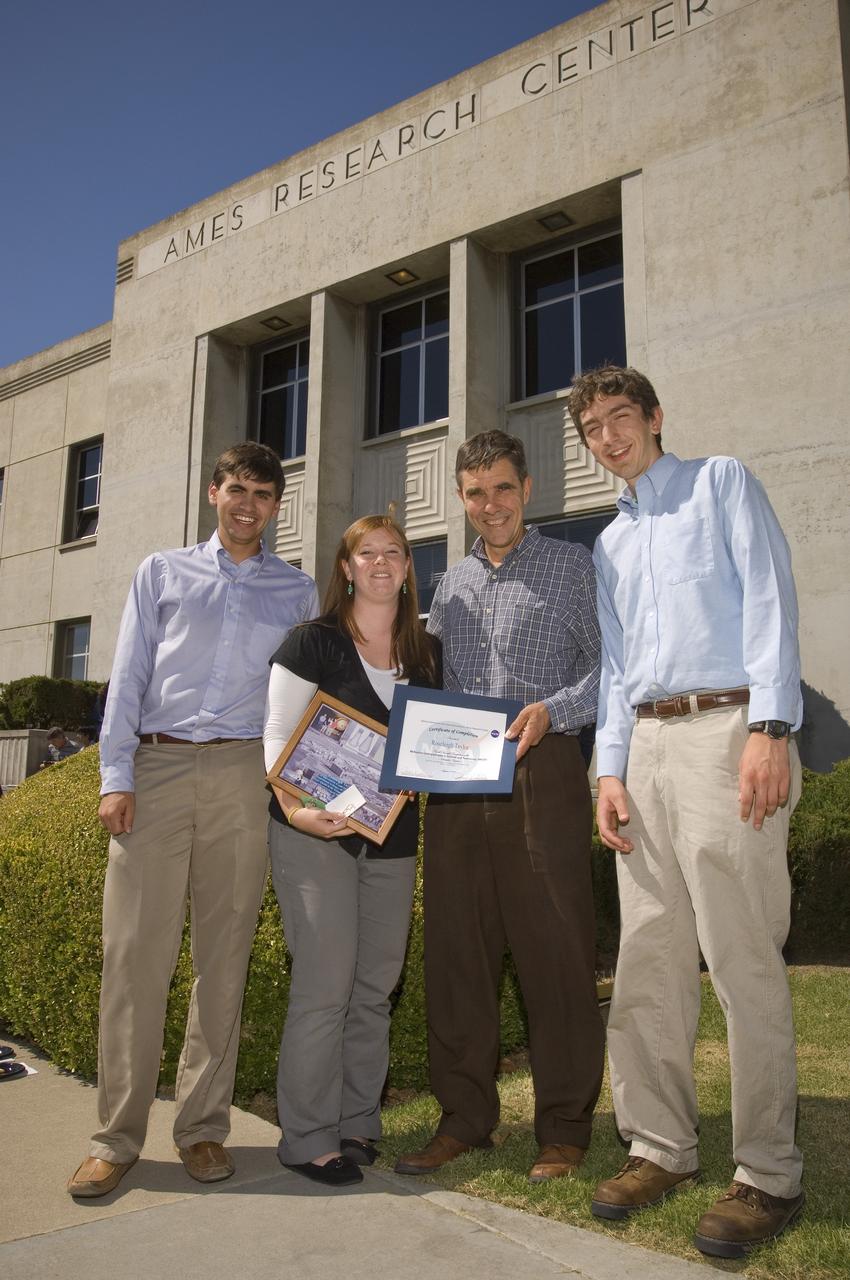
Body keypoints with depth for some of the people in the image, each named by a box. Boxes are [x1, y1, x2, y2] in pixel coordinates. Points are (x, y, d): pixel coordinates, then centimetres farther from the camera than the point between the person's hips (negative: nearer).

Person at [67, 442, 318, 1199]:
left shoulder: (297, 591, 15)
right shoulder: (162, 573, 13)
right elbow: (128, 678, 7)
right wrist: (116, 778, -2)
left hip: (244, 775, 1)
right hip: (156, 768, 0)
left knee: (226, 955, 4)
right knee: (135, 952, -2)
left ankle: (203, 1127, 15)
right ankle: (117, 1137, 8)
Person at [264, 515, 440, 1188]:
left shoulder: (429, 653, 11)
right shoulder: (314, 642, -3)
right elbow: (277, 735, -8)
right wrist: (295, 807, -23)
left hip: (394, 837, 5)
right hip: (317, 834, -5)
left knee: (376, 985, 10)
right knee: (324, 985, -5)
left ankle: (358, 1122, 24)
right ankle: (309, 1136, 9)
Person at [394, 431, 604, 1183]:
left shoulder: (572, 566, 5)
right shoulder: (452, 585, 19)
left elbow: (611, 667, -3)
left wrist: (552, 710, -19)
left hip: (540, 776, -5)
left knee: (555, 952, 0)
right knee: (456, 951, 7)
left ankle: (565, 1129, 15)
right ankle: (465, 1117, 21)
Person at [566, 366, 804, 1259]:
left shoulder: (721, 483, 8)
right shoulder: (610, 543, 24)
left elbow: (768, 600, -4)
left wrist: (771, 728, -16)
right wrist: (610, 769, 8)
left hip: (725, 727, -6)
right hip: (648, 744, 6)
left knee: (742, 961, -6)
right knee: (647, 962, 6)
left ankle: (767, 1174, 7)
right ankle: (662, 1147, 19)